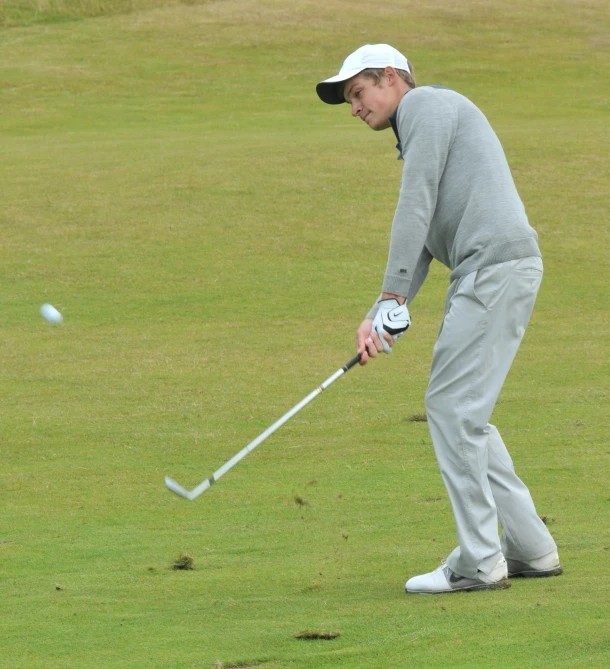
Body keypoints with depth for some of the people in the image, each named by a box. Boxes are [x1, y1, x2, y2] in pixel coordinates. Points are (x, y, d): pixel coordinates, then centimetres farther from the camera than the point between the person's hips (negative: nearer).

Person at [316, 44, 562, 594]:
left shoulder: (425, 104, -1)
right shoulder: (421, 124, 28)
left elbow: (416, 207, -11)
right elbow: (422, 239, 22)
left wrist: (393, 299, -13)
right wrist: (380, 317, 11)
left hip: (495, 265, -10)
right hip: (485, 274, 10)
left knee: (452, 408, -9)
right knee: (462, 414, 13)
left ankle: (478, 562, -7)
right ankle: (530, 548, 15)